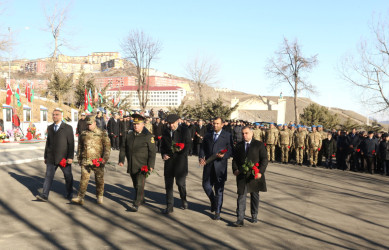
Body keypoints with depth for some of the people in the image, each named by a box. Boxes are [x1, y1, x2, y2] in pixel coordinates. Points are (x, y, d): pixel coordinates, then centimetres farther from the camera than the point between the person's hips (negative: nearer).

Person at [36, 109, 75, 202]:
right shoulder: (50, 128, 11)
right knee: (48, 176, -3)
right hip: (51, 158, 3)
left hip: (64, 158, -3)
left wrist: (70, 157, -14)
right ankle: (44, 195, -3)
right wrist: (45, 156, 15)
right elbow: (48, 143, 16)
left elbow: (71, 144, -7)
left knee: (68, 176, 8)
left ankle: (69, 193, 25)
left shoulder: (68, 128, -4)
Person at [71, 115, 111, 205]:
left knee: (99, 179, 8)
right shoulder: (83, 134, 11)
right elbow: (80, 147, 20)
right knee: (84, 179, -6)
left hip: (98, 161, -2)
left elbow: (107, 147, -3)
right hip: (85, 161, 2)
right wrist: (79, 159, 18)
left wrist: (105, 158, -13)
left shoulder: (102, 134, 0)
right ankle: (80, 198, -6)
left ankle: (99, 197, 24)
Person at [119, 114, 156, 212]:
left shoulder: (148, 136, -6)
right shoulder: (128, 134, 8)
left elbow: (152, 152, -8)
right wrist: (121, 160, 5)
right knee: (135, 184, 16)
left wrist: (151, 165, -12)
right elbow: (123, 148, 14)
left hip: (142, 166, -5)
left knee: (140, 184, -9)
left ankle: (136, 204, -8)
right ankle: (141, 199, 35)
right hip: (131, 166, 5)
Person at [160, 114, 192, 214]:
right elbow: (162, 146, 19)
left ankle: (183, 199, 23)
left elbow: (188, 144, 0)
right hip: (169, 160, 4)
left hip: (180, 160, -3)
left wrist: (183, 153, -14)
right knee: (168, 184, 3)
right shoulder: (166, 132, 14)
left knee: (180, 182, -6)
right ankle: (169, 206, 11)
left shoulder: (184, 131, 2)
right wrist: (163, 154, 0)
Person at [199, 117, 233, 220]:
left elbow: (230, 150, -2)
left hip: (220, 166, -3)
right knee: (206, 186, 3)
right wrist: (201, 157, -8)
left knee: (219, 189, 3)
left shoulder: (227, 136, 2)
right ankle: (213, 202, 33)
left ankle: (217, 212, 15)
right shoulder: (207, 136, 14)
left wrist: (224, 155, -21)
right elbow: (202, 148, 11)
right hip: (208, 165, 3)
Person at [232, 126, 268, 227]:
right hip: (242, 176, 1)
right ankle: (240, 219, -9)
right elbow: (235, 159, 13)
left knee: (254, 195, 13)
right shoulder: (239, 145, 10)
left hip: (255, 175, -1)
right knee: (241, 196, -7)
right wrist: (235, 169, -5)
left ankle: (254, 216, 30)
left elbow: (264, 159, -3)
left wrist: (260, 171, -15)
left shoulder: (259, 145, 0)